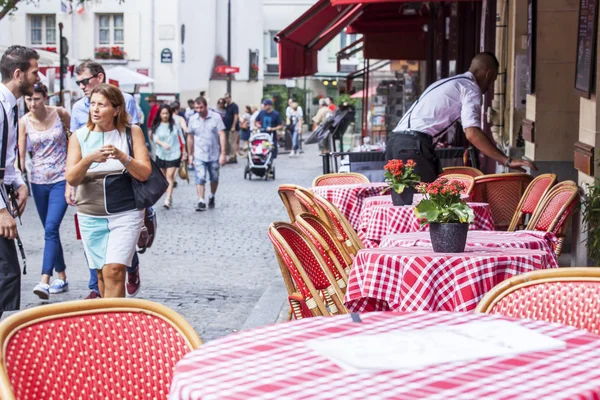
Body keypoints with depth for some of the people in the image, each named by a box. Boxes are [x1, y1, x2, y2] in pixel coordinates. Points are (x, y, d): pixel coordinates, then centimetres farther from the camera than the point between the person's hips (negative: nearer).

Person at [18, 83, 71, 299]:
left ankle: (45, 281, -23)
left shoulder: (60, 114, -6)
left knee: (51, 228, -16)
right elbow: (21, 155, -1)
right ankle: (62, 278, 24)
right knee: (51, 230, 12)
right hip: (38, 182, 3)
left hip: (61, 180, -3)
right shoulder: (24, 122, -2)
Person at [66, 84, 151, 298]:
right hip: (91, 216, 3)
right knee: (102, 273, 10)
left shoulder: (132, 132, -2)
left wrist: (122, 156, -24)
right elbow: (71, 179, -6)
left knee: (114, 271, -15)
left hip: (126, 214, -3)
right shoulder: (79, 137, 2)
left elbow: (145, 173, -7)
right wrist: (88, 159, -25)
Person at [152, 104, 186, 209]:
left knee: (170, 176, -13)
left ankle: (167, 200, -20)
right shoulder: (157, 126, 2)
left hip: (174, 154, -3)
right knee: (164, 177, 11)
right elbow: (155, 138, -10)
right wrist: (162, 143, -31)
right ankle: (169, 196, 28)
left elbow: (181, 137, 8)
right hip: (161, 154, 3)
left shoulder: (175, 124, -1)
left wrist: (184, 152, 11)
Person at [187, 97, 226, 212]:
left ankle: (212, 197, 36)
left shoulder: (216, 117, -7)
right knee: (200, 179, -11)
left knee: (214, 178, 13)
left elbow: (221, 135, -9)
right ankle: (201, 202, -12)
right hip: (199, 155, 0)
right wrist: (190, 155, 10)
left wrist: (223, 153, -14)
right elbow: (190, 138, 9)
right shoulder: (193, 119, 1)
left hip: (214, 155, 0)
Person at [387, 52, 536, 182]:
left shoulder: (447, 83, 29)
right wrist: (507, 161, -14)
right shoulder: (471, 88, 0)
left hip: (394, 142, 9)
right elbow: (472, 133, -14)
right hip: (413, 145, -9)